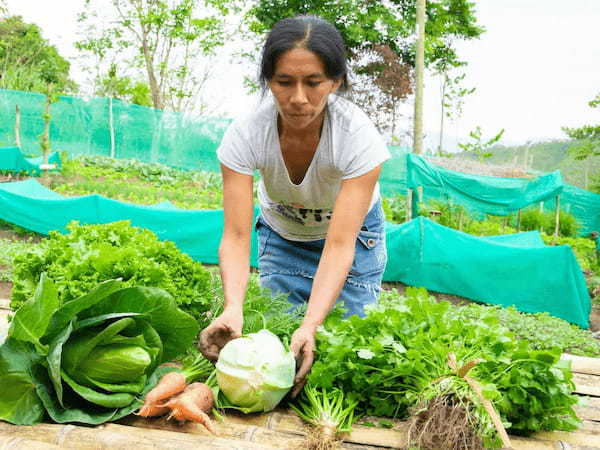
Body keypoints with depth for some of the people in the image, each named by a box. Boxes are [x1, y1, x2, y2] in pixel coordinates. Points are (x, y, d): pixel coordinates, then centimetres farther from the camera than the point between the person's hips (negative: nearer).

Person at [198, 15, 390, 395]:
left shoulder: (359, 136, -35)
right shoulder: (246, 134, -31)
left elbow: (339, 245, -39)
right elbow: (236, 235, -34)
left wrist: (311, 324, -51)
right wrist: (233, 309, -51)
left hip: (353, 234, -1)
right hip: (281, 234, 2)